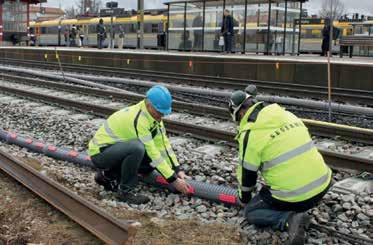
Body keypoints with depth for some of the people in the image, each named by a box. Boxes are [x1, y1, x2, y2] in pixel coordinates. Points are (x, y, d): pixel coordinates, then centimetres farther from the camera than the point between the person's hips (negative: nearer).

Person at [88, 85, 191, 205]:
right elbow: (152, 152, -28)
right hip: (100, 152, -9)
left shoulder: (154, 115, -2)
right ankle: (125, 191, -16)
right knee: (137, 147, -34)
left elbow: (164, 143, -1)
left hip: (115, 149, 9)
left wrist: (178, 170, -8)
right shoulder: (138, 119, -29)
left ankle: (109, 175, 11)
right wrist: (173, 180, -24)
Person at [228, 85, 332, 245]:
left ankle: (289, 219, -9)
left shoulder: (250, 132, -9)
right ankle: (298, 208, 17)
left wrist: (244, 200, 22)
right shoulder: (285, 114, 11)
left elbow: (247, 174, 1)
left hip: (293, 196, -7)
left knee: (251, 212, 15)